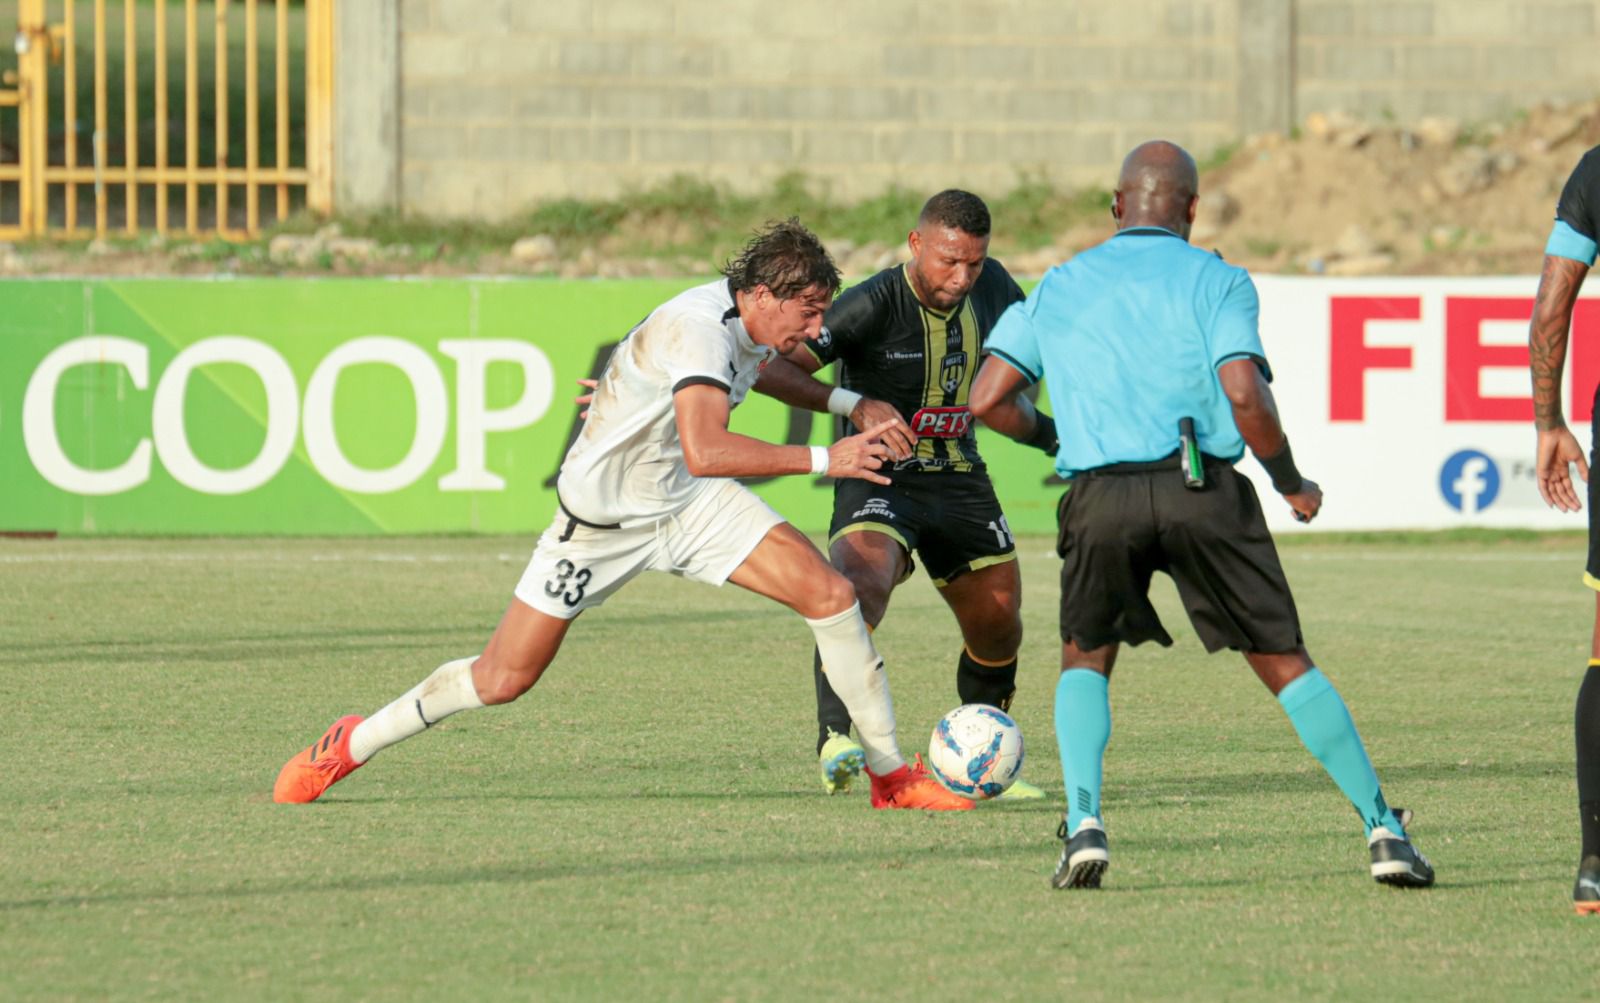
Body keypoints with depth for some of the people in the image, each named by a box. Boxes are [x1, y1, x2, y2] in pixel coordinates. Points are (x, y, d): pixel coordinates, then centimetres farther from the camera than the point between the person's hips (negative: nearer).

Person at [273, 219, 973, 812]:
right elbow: (704, 451, -45)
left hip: (692, 503, 7)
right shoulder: (700, 326, -30)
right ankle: (353, 745, 21)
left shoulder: (754, 330, -2)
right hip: (601, 515, -7)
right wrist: (822, 460, -42)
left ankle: (889, 775, -1)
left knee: (830, 593, -12)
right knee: (503, 679, -1)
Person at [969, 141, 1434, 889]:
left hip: (1098, 492, 1)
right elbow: (1246, 396, -9)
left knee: (1085, 657, 20)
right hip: (1201, 488, -1)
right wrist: (1290, 482, 6)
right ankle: (1382, 828, 4)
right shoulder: (1216, 282, 6)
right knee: (1284, 660, 7)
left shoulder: (1058, 287, 16)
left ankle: (1083, 823, -2)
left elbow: (988, 400, 11)